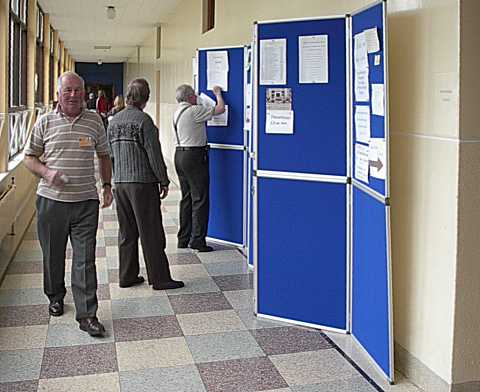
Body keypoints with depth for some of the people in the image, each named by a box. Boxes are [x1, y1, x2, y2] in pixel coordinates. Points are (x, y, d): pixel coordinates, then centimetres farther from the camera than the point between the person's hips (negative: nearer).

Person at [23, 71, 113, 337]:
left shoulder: (94, 121, 6)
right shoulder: (45, 122, 2)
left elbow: (103, 156, 17)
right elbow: (29, 158, 7)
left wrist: (107, 186, 8)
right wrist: (47, 172, -12)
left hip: (86, 201, 0)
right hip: (51, 200, 0)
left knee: (85, 259, -3)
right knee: (53, 254, 14)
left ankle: (87, 315, 1)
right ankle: (55, 296, 39)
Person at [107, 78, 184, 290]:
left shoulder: (114, 121, 10)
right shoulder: (143, 120, -12)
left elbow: (109, 154, 16)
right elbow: (154, 154, -14)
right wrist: (164, 181, -6)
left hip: (119, 183, 7)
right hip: (142, 183, -7)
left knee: (126, 232, 13)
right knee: (151, 233, -1)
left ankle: (127, 276, 19)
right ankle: (159, 278, 5)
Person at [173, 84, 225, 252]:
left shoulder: (177, 111, 12)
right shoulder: (193, 111, -14)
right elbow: (220, 109, -11)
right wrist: (218, 93, 6)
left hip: (180, 154, 9)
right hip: (194, 156, -9)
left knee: (186, 198, 14)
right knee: (200, 199, -4)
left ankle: (183, 239, 17)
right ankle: (197, 240, -4)